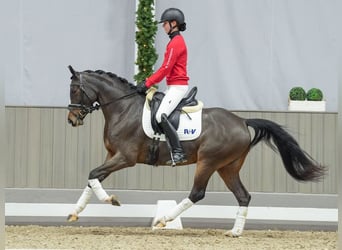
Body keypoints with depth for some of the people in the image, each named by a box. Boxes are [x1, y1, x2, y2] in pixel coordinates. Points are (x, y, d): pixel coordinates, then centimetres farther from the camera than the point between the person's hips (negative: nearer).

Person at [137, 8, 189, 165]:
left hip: (177, 86, -11)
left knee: (161, 116, -25)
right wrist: (148, 81, 13)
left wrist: (147, 84, -15)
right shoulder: (176, 41, 18)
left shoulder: (176, 42, -14)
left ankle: (178, 152, -28)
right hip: (173, 86, 11)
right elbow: (166, 69, 19)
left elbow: (165, 69, -18)